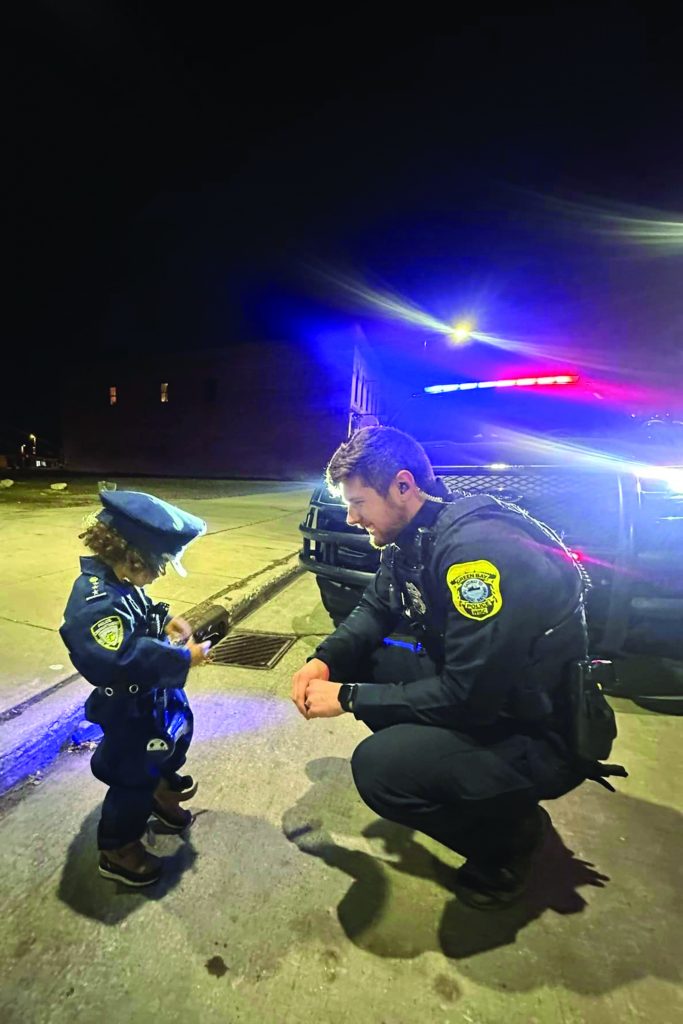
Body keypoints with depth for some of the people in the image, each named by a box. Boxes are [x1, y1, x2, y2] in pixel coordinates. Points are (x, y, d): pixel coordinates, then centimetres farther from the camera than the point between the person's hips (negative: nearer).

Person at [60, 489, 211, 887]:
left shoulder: (118, 580, -7)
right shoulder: (97, 601, -36)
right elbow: (121, 662, -42)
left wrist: (167, 620, -7)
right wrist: (182, 658, -34)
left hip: (155, 692, 9)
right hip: (129, 708, -9)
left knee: (178, 729, 30)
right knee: (134, 776, 11)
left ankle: (162, 788, 58)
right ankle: (118, 850, 38)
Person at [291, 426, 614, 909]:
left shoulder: (478, 547, -31)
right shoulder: (413, 534, -3)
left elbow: (468, 696, -29)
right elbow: (374, 610, 8)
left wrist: (348, 698, -20)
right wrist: (325, 661, -10)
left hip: (543, 734, -8)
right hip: (473, 683, 8)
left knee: (379, 767, -25)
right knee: (352, 661, -1)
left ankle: (509, 832, 3)